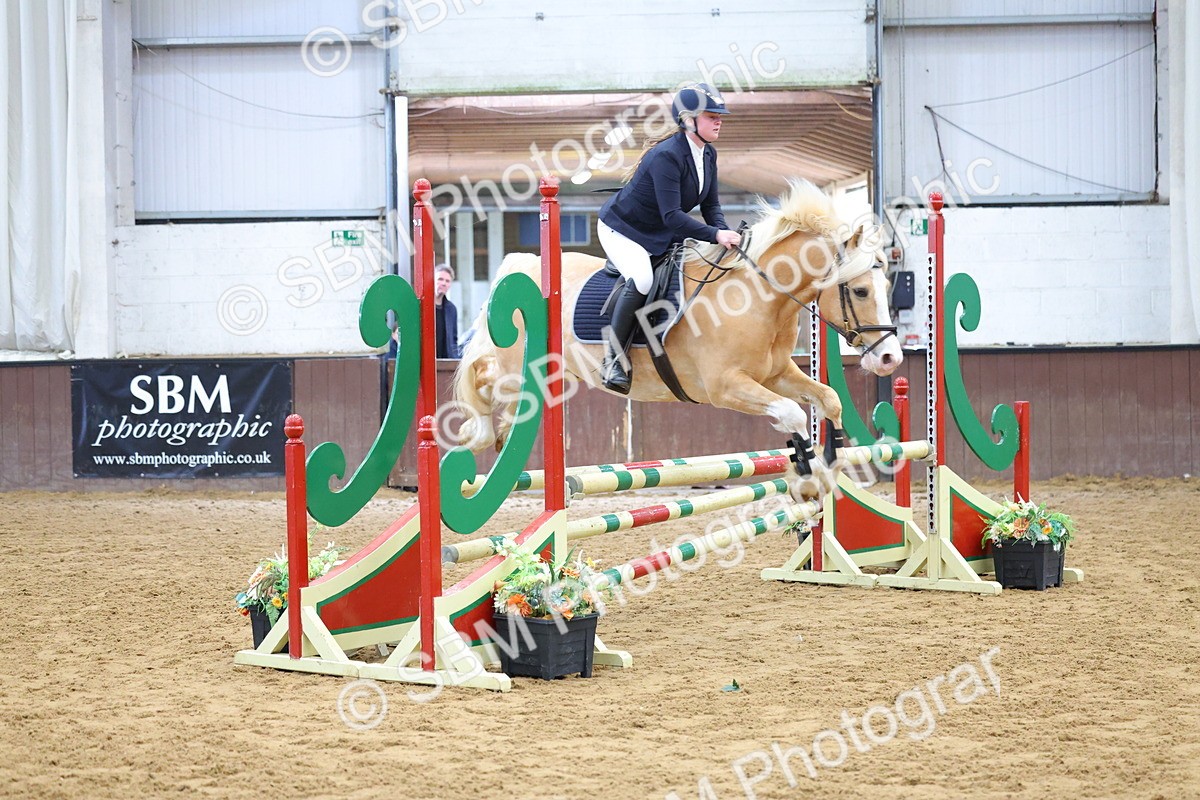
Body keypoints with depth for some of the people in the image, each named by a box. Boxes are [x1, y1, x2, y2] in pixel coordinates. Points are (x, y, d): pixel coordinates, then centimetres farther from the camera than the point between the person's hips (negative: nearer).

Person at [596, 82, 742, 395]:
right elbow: (671, 216, -35)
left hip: (662, 235, 9)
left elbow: (711, 205, 2)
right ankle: (614, 358, -22)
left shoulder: (708, 154, -2)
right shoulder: (666, 156, -30)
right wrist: (716, 235, -40)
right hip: (621, 229, -9)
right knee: (641, 279, -34)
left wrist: (726, 235, -17)